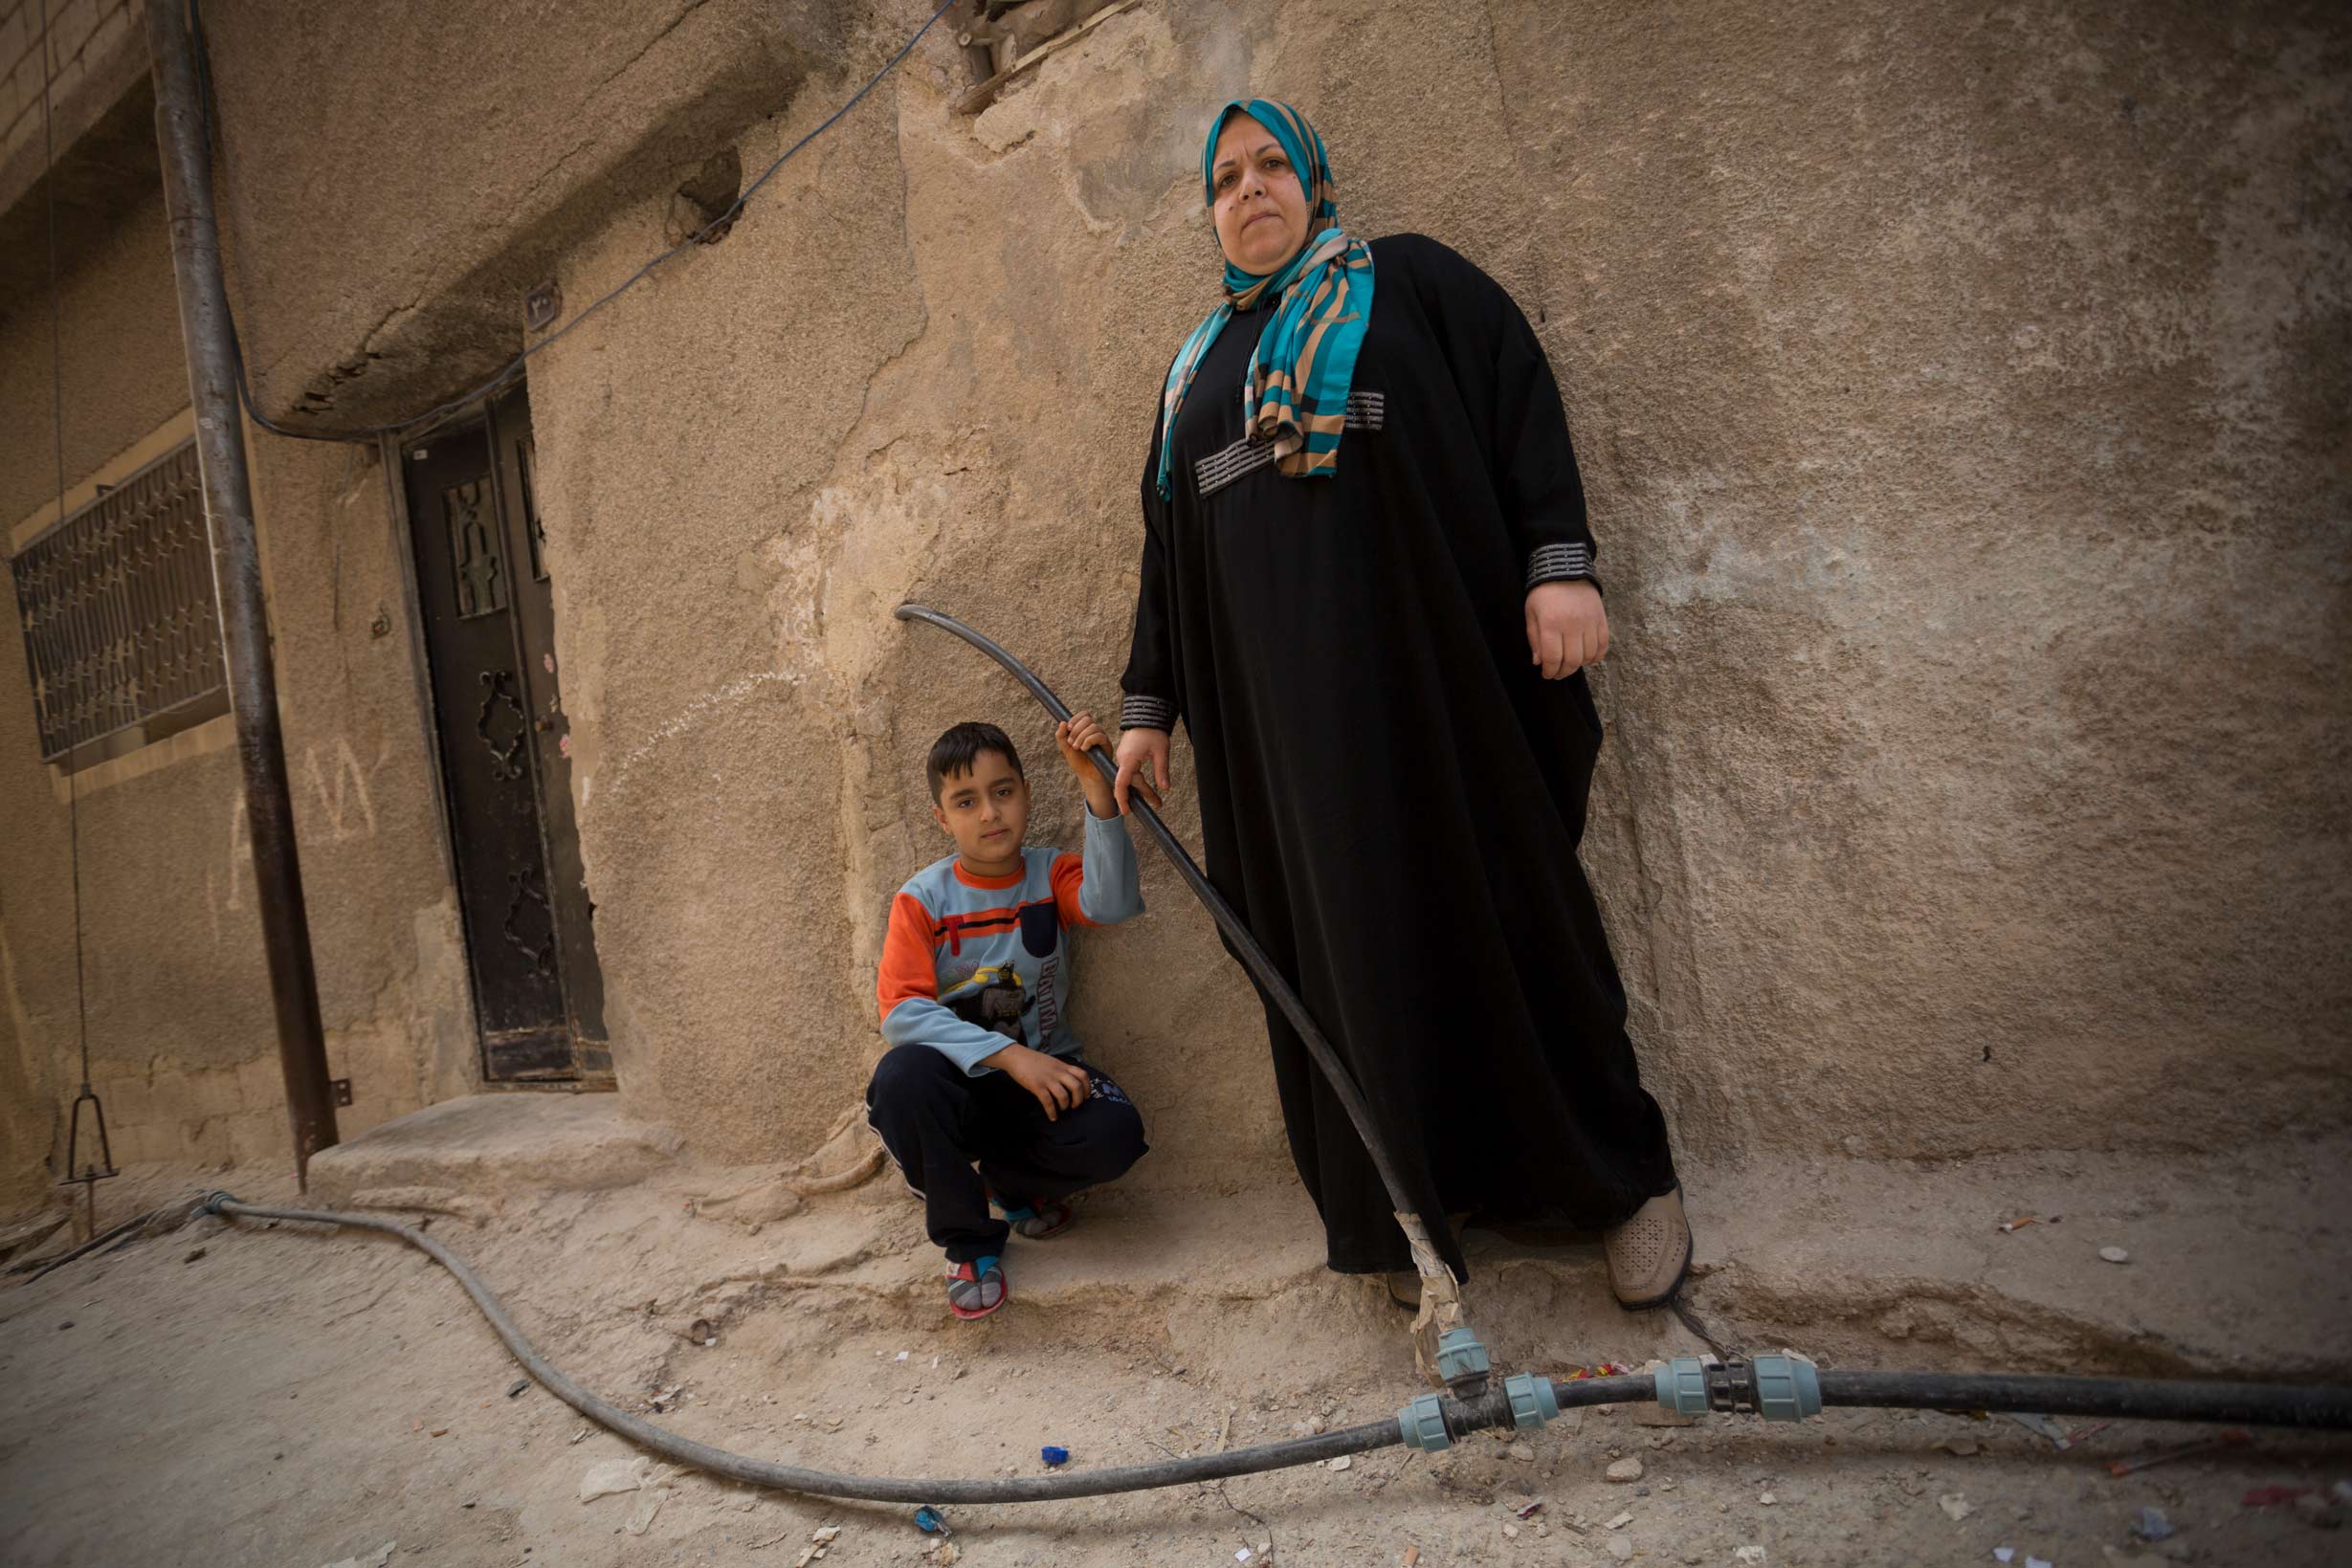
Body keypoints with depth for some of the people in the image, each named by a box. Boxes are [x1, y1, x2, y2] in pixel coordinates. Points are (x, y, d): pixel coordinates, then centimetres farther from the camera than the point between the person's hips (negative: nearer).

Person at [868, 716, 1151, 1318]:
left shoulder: (1050, 874, -1)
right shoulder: (923, 899, -6)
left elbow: (1112, 903, -25)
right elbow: (901, 1013, -18)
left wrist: (1094, 784, -36)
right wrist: (1011, 1056, -29)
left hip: (1045, 1075, 1)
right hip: (961, 1084, -1)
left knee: (1115, 1134, -29)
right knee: (903, 1075, -35)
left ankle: (1009, 1181, 8)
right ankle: (970, 1242, -8)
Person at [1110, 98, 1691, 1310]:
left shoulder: (1406, 280, 12)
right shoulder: (1196, 369, 24)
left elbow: (1522, 395, -1)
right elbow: (1165, 544, 21)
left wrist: (1560, 563, -16)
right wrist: (1148, 702, 14)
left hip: (1422, 649, -4)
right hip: (1279, 691, 4)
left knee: (1491, 892, -3)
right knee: (1344, 927, 1)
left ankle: (1626, 1174, 11)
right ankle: (1416, 1201, 9)